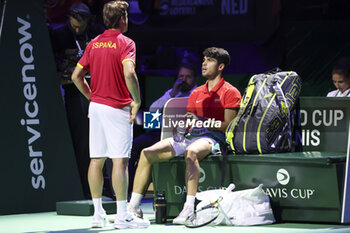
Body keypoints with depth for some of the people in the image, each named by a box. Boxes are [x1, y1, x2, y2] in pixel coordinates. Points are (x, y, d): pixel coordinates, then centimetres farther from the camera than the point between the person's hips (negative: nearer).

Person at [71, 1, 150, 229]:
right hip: (118, 108, -7)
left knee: (96, 160, 8)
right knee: (120, 160, -6)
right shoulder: (125, 43, -10)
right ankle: (122, 215, -7)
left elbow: (76, 76, 11)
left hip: (96, 106, 7)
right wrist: (137, 100, -14)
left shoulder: (94, 44, 10)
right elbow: (128, 73, -25)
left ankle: (98, 213, 13)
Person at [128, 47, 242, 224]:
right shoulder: (196, 93, 24)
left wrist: (201, 121, -18)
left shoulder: (230, 92, 3)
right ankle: (133, 207, -11)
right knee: (147, 153, -10)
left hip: (213, 139, -7)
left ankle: (189, 209, -47)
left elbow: (228, 126, -8)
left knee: (191, 151, -42)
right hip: (190, 137, 7)